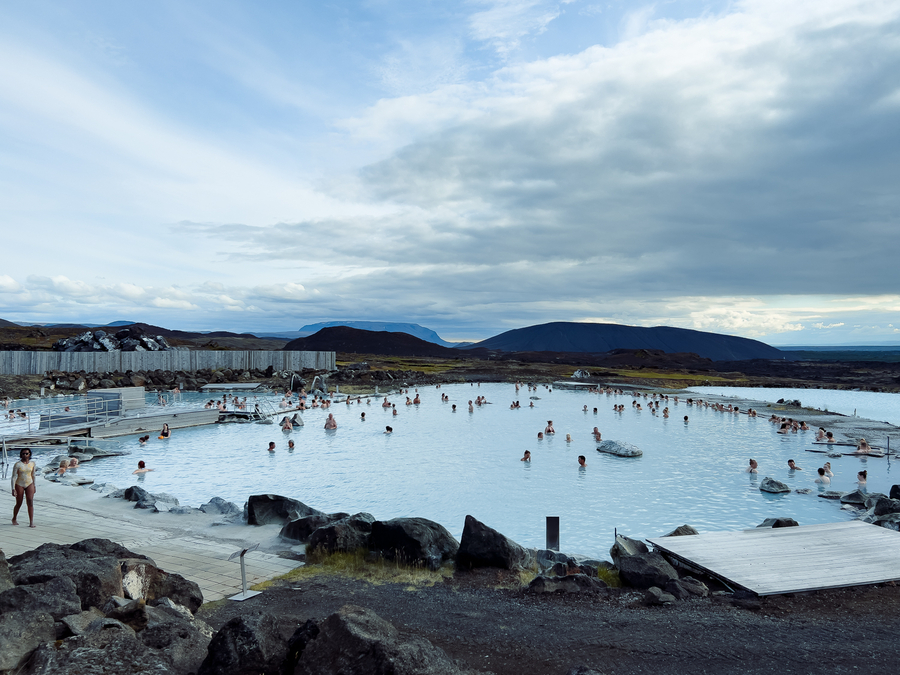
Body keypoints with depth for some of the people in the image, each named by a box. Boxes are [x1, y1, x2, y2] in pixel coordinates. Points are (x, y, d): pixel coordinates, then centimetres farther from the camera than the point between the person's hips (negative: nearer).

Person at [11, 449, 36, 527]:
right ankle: (14, 519, 38)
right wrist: (13, 489, -18)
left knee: (30, 503, -9)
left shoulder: (32, 463, 0)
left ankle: (31, 522, -9)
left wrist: (34, 485, 16)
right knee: (19, 504, 10)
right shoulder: (17, 464, -11)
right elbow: (13, 477, -12)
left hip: (29, 484, 2)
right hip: (19, 485, -2)